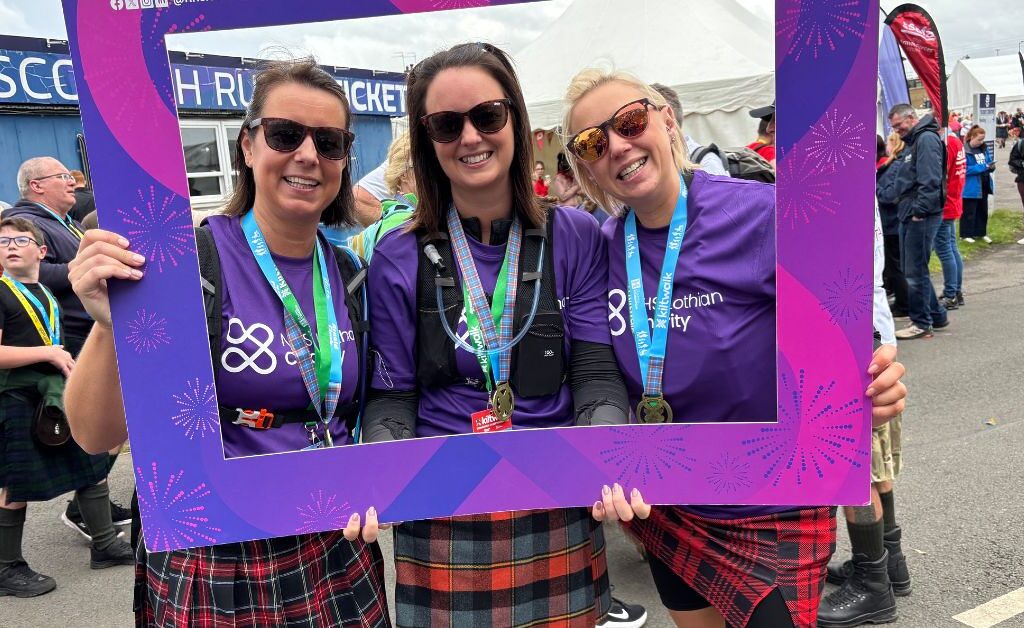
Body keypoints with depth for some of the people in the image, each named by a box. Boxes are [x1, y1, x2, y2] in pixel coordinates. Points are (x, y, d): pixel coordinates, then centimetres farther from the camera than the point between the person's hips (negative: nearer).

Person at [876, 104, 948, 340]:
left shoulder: (927, 139, -11)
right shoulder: (910, 143, 21)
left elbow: (929, 180, -20)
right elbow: (894, 176, 22)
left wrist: (919, 210, -20)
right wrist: (876, 195, 12)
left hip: (922, 217, -10)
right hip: (909, 216, 10)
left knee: (915, 272, -4)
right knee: (912, 270, 15)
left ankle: (921, 323, 6)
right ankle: (936, 315, 26)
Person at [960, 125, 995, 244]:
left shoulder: (984, 148, 9)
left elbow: (987, 163, 17)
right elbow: (965, 169, -20)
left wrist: (991, 166, -6)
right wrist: (983, 167, -21)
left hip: (984, 185, 8)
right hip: (970, 187, -8)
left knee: (983, 210, 15)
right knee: (969, 211, 1)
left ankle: (981, 233, 26)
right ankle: (966, 234, 11)